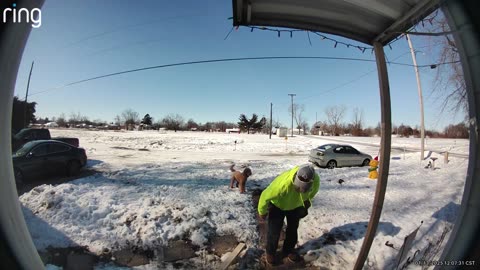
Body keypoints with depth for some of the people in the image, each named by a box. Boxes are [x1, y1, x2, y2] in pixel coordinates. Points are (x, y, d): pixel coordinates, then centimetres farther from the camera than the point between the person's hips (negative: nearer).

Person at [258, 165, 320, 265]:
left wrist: (305, 205, 12)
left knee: (293, 228, 16)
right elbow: (265, 196, -31)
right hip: (278, 205, -4)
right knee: (274, 230, 1)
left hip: (296, 206, 4)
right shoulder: (283, 183, -47)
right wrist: (262, 212, -14)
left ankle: (288, 250, 40)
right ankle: (270, 252, 27)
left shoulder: (316, 180, -31)